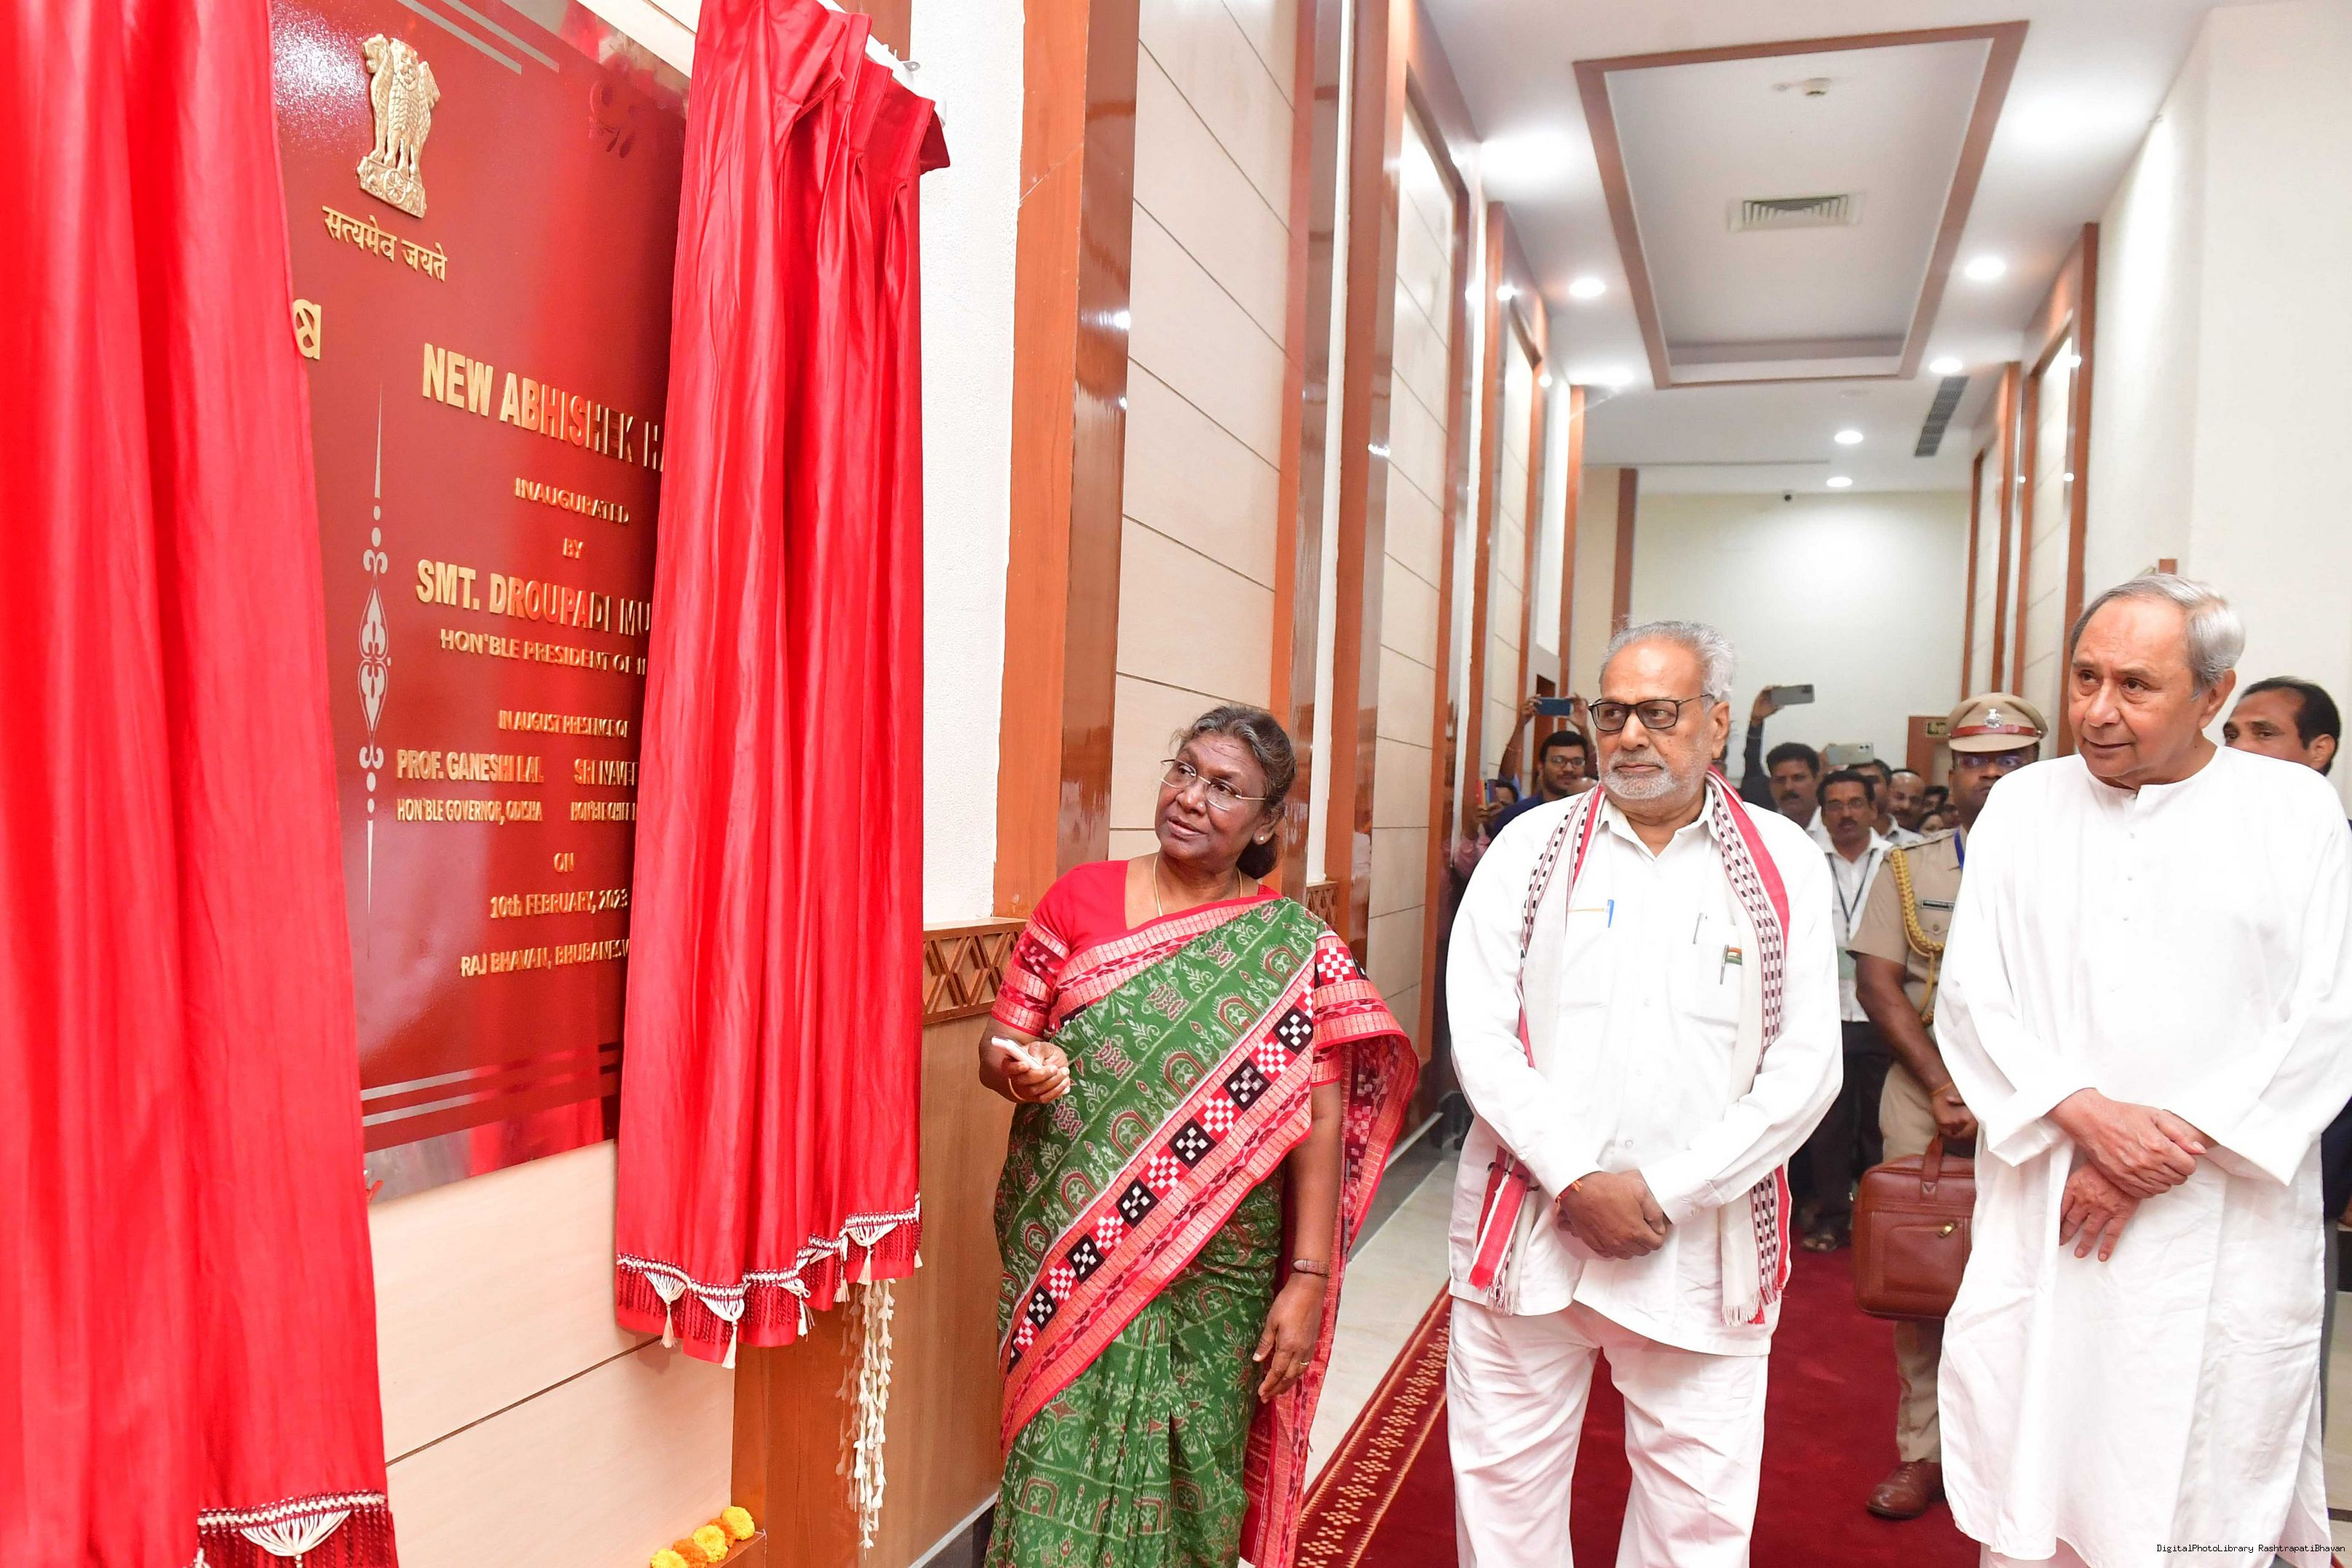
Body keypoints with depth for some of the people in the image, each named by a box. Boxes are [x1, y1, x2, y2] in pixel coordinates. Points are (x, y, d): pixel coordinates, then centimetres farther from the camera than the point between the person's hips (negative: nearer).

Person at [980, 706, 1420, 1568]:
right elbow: (997, 1046, 6)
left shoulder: (1296, 950, -1)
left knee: (1185, 1480, 10)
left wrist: (1307, 1281, -7)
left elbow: (1319, 1122, -3)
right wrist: (1025, 1069, -17)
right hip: (1069, 1260, 1)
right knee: (1061, 1476, 2)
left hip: (1213, 1275, 0)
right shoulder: (1080, 898, 2)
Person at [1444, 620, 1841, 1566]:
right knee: (1504, 1490, 10)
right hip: (1527, 1230, 1)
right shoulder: (1532, 848, 4)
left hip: (1702, 1248, 0)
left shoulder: (1783, 865, 3)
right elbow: (1482, 1035, -2)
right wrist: (1578, 1180, -11)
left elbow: (1805, 1067, -2)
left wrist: (1666, 1193, -9)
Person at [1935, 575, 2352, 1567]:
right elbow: (1971, 999, 3)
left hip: (2229, 1233, -1)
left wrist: (2176, 1145, -10)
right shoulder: (2022, 806, 5)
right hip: (2040, 1216, 1)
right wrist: (2087, 1116, -11)